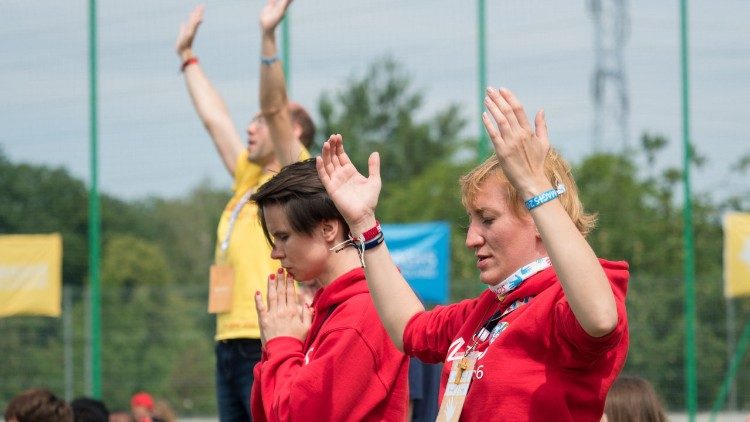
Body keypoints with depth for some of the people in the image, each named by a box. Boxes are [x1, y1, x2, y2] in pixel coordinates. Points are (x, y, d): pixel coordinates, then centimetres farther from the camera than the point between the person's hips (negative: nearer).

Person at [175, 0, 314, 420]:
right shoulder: (249, 180, 19)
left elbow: (275, 108, -15)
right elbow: (215, 118, 29)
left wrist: (268, 36, -22)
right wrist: (187, 54, 36)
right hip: (231, 345, 9)